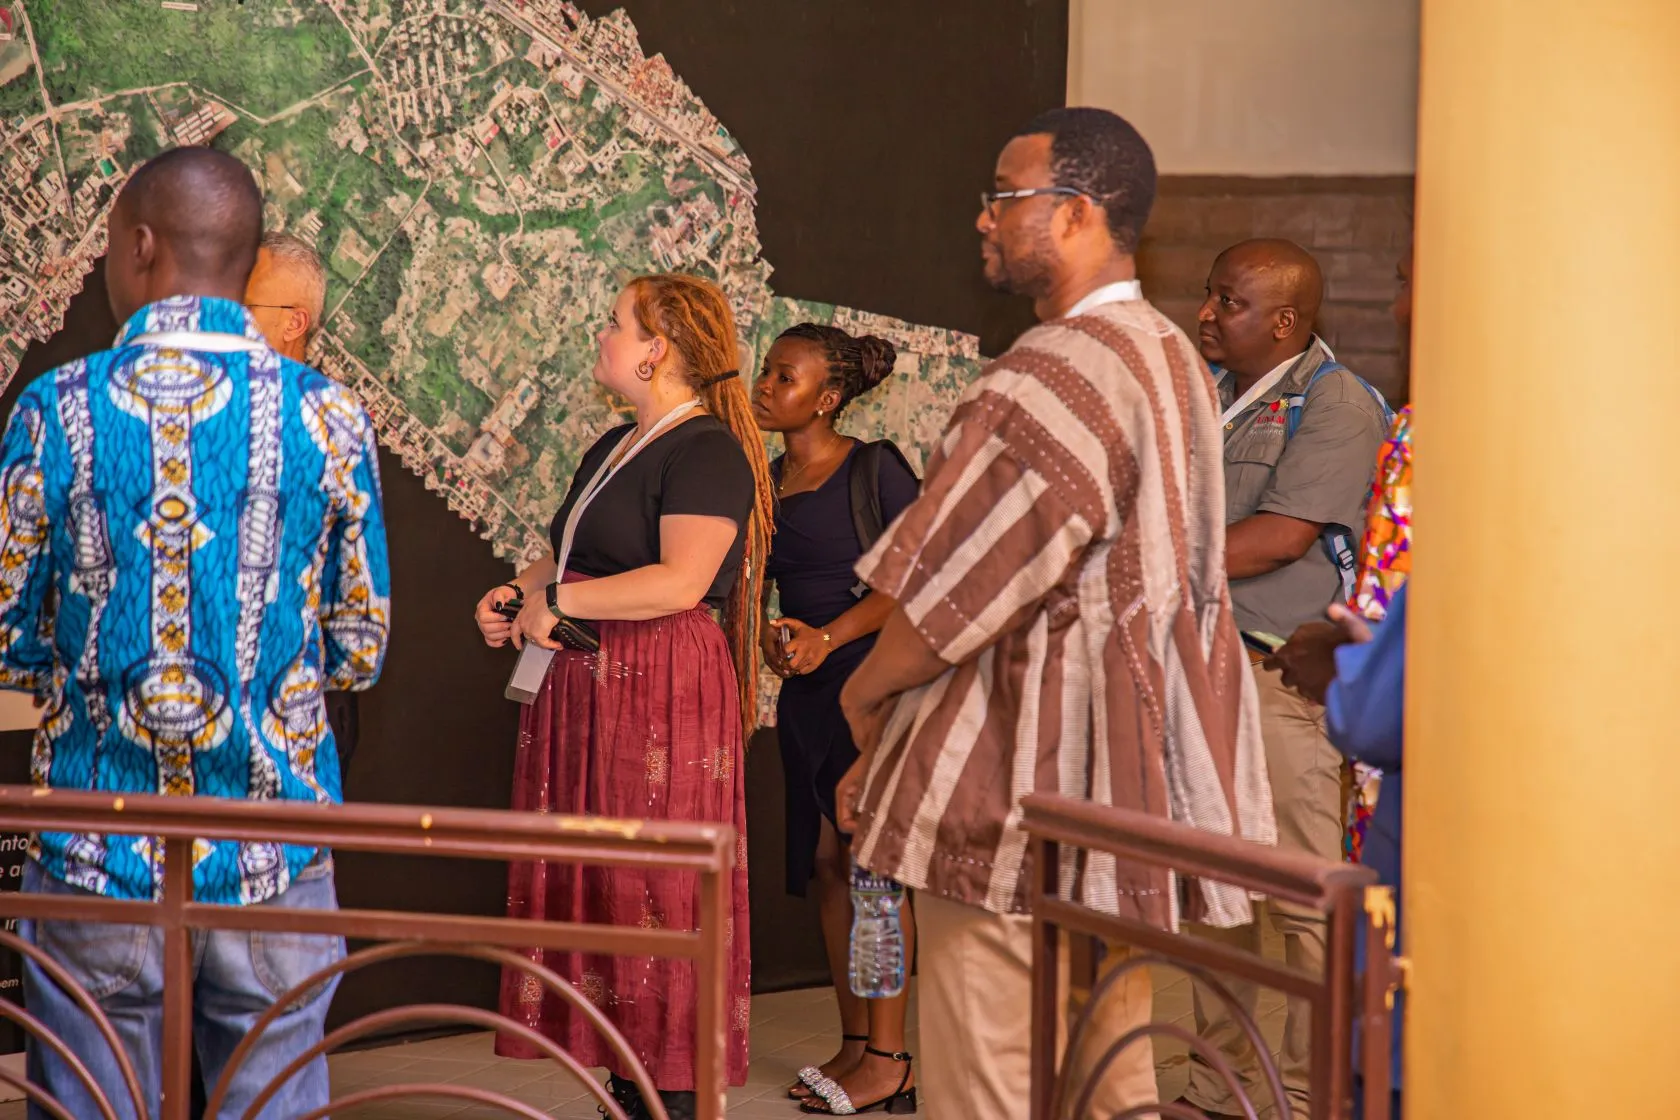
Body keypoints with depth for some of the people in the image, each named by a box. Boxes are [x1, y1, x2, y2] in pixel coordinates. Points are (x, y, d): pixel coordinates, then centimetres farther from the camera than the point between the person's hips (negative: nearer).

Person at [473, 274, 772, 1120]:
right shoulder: (616, 447, 19)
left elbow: (681, 581, -22)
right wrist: (516, 594, 7)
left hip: (663, 693, -9)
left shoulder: (707, 451, -11)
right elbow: (574, 558, 28)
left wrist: (556, 603, -16)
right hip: (586, 690, 10)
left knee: (658, 894, -7)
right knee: (597, 892, 9)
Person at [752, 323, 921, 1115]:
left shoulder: (874, 470, -7)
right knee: (824, 862, 7)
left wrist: (827, 637, -18)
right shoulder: (763, 484, 12)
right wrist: (769, 635, -6)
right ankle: (853, 1043, 15)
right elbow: (750, 583, 15)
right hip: (806, 691, 7)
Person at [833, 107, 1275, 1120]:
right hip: (1127, 787, 10)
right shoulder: (1173, 362, 13)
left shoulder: (1056, 375, -18)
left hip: (1025, 777, -9)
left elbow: (960, 583, -17)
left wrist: (865, 692, 2)